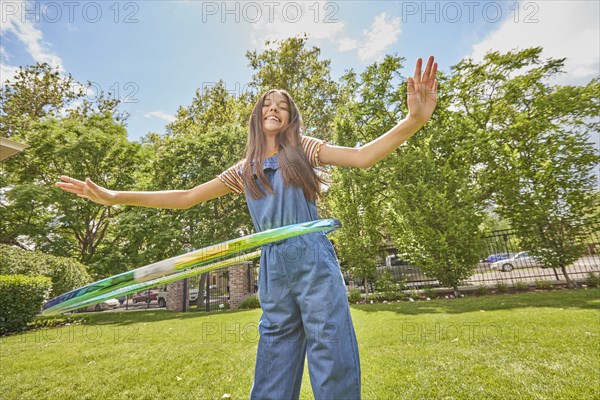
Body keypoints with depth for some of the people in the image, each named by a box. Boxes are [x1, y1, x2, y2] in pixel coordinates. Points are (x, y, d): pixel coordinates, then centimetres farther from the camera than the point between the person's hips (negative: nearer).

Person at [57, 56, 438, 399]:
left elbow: (362, 157, -2)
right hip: (273, 267, 3)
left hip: (313, 260, -2)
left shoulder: (303, 148, 7)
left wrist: (414, 120, -17)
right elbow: (185, 198, 16)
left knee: (333, 360, 0)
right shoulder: (243, 171, 14)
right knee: (274, 366, 13)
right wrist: (112, 196, 14)